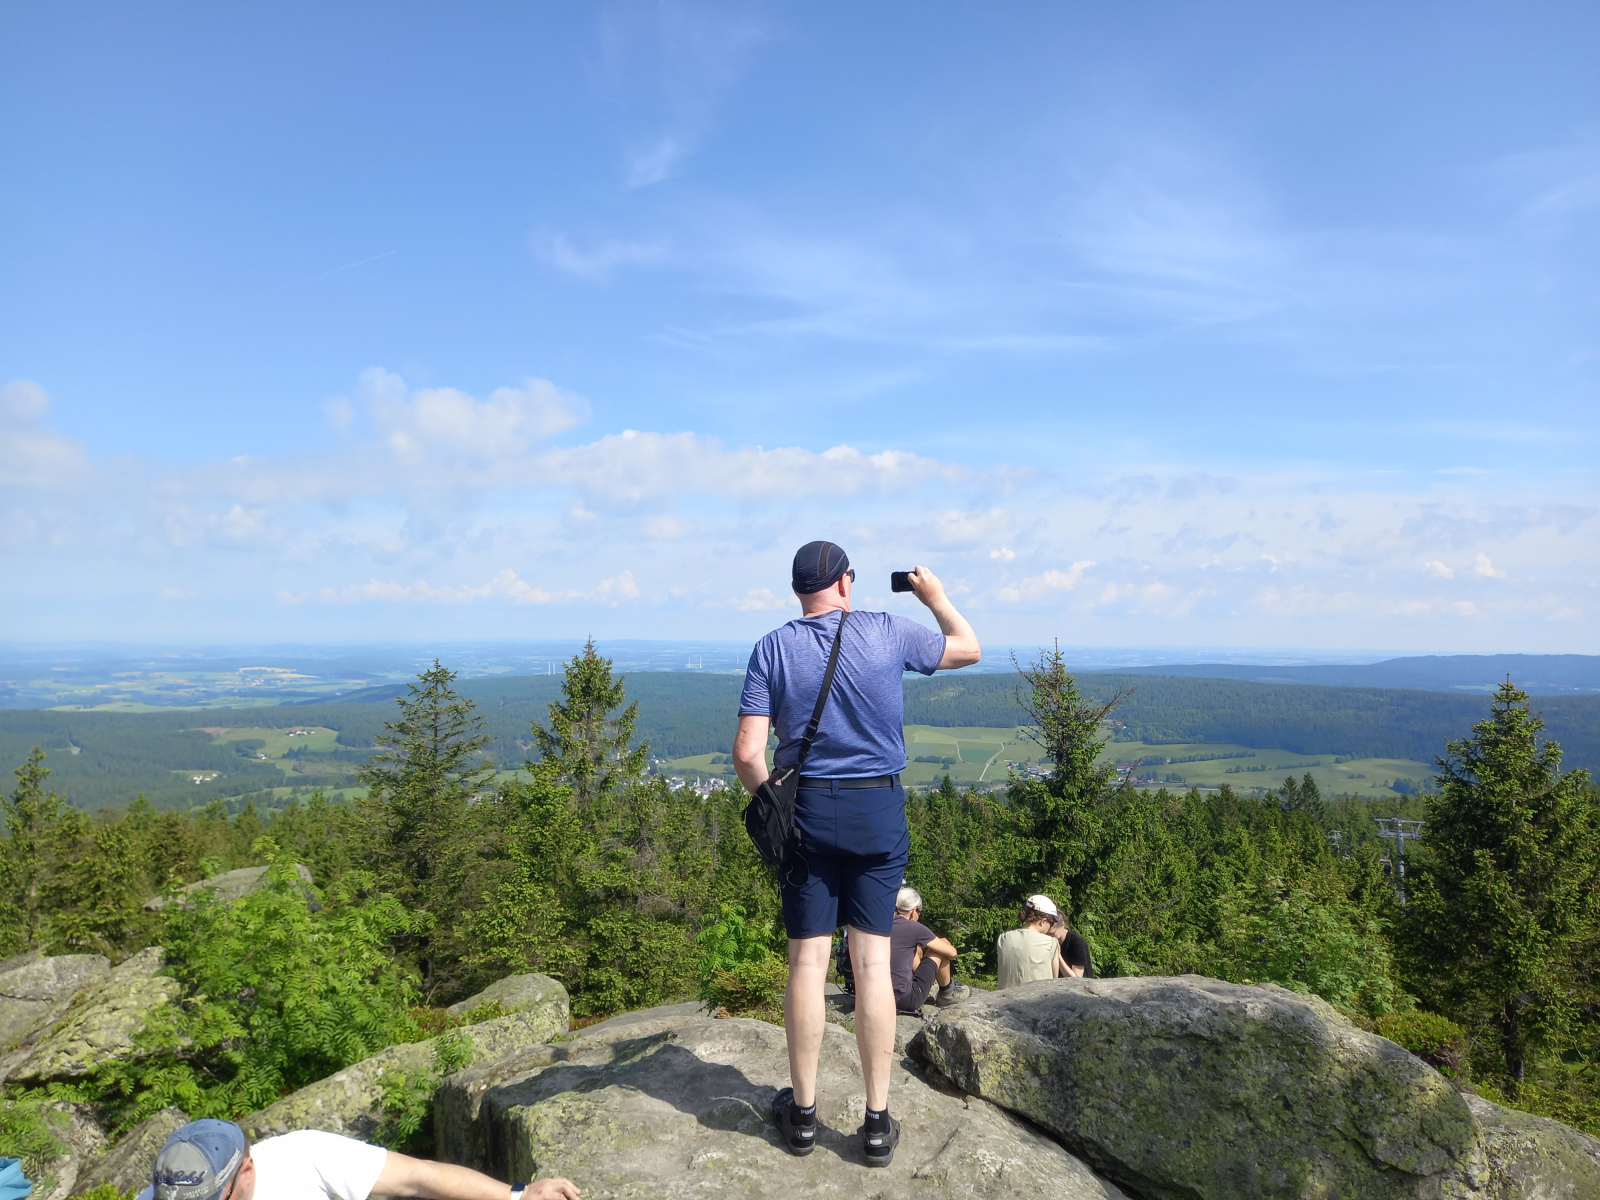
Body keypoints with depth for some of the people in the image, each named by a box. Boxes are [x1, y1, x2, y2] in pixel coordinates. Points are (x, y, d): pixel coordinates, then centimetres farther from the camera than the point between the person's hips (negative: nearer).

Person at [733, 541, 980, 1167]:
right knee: (873, 962, 5)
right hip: (879, 810, 0)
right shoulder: (889, 633, -2)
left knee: (807, 961, 7)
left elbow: (748, 753, -8)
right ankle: (878, 1121, 14)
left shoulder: (771, 649, -2)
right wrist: (936, 597, 30)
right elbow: (969, 649, 16)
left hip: (807, 809, 0)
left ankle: (802, 1112, 20)